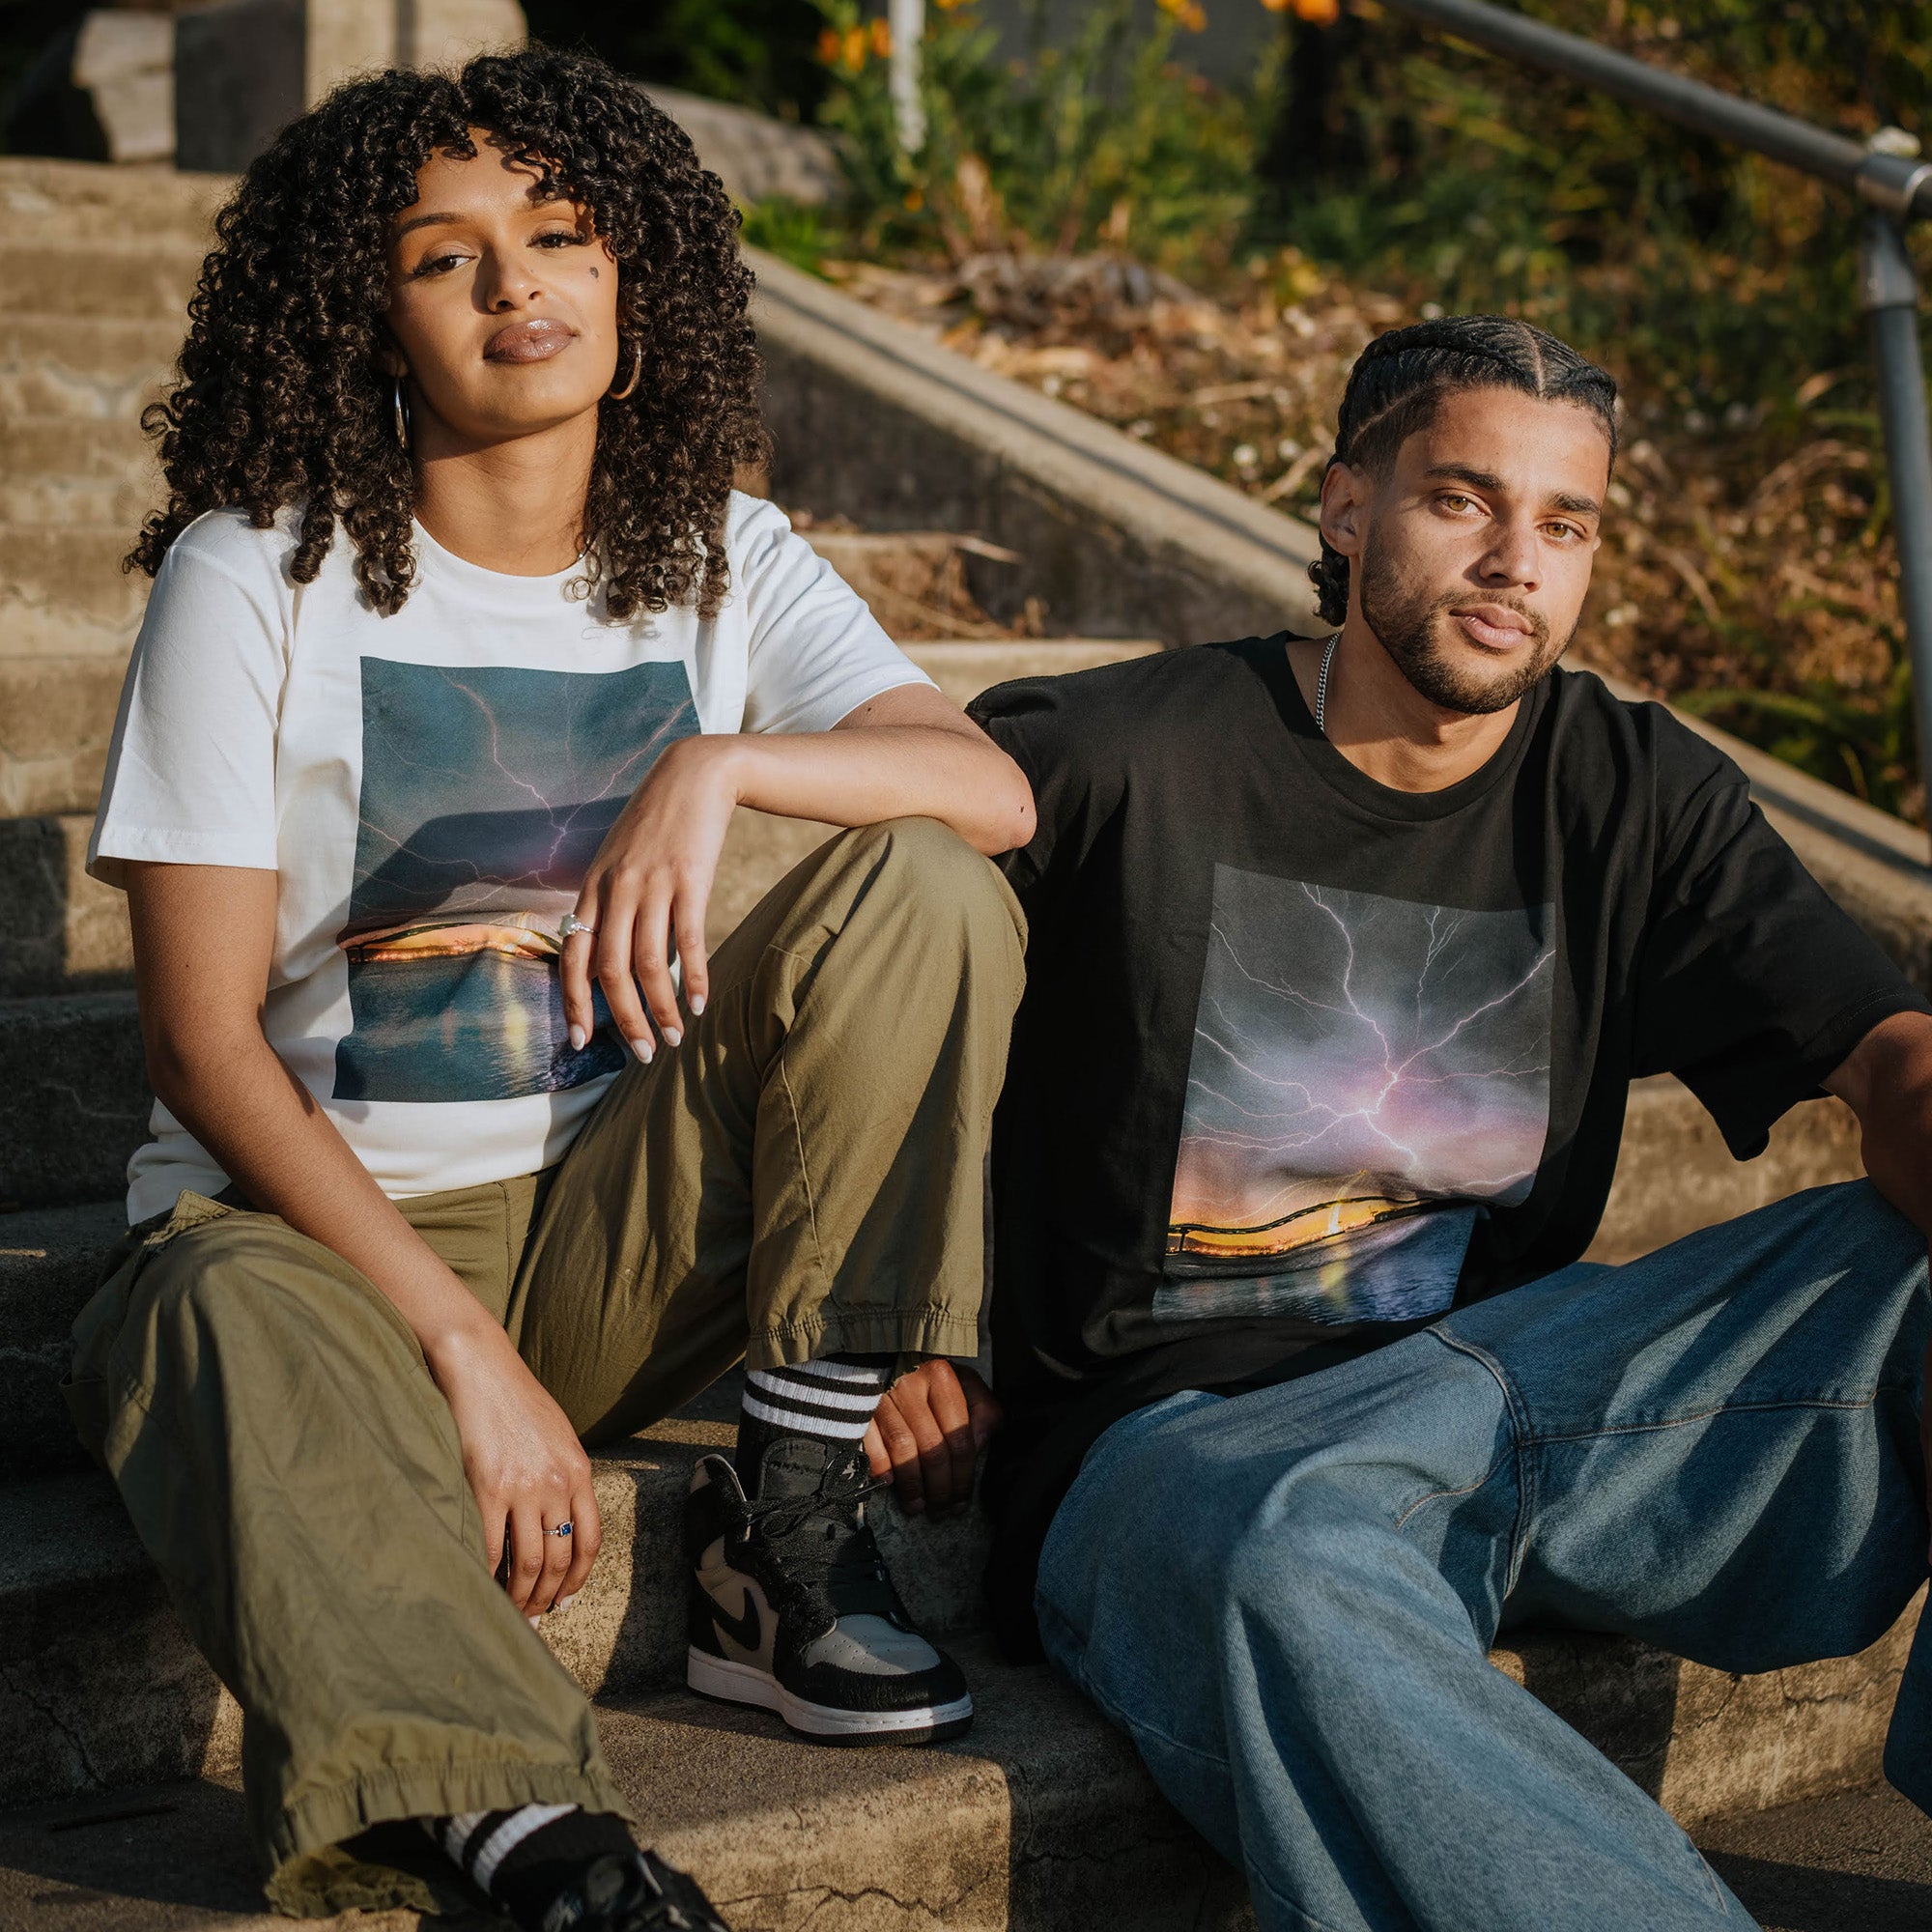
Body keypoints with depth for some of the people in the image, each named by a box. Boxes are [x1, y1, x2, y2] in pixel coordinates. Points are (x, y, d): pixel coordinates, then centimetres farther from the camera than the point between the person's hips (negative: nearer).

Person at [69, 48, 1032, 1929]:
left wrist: (718, 763, -28)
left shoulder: (717, 559, 5)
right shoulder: (258, 576, -6)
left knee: (927, 891, -18)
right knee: (233, 1332, -39)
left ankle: (787, 1524, -15)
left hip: (615, 1235, 4)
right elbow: (203, 1037, -12)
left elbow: (995, 792, -10)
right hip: (303, 1221, -3)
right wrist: (469, 1351, -21)